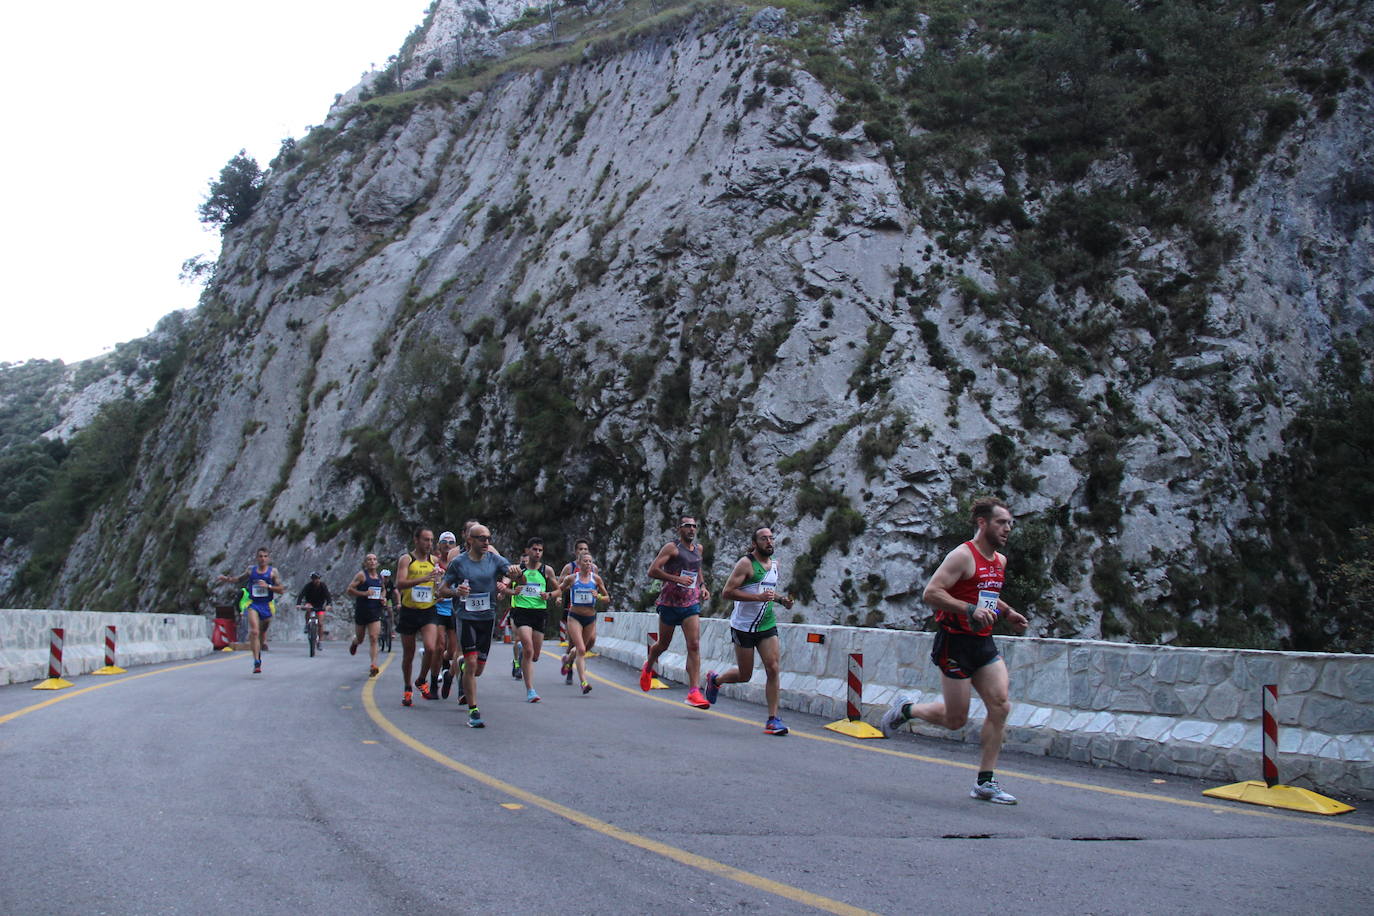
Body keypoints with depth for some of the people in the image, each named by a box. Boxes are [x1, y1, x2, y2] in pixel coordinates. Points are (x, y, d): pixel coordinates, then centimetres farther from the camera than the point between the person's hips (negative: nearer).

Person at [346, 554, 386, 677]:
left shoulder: (380, 576, 8)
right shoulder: (361, 575, -8)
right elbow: (349, 589, -12)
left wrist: (383, 599, 7)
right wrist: (364, 593, -23)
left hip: (375, 611, 2)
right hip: (361, 611, -2)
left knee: (373, 639, -11)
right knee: (360, 639, 13)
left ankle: (373, 665, -17)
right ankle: (354, 642, 50)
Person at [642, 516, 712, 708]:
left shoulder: (698, 548, 11)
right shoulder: (672, 547, -9)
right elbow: (652, 571, -17)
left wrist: (702, 587, 13)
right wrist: (677, 579, -24)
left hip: (691, 605, 4)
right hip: (670, 603, -4)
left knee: (694, 646, -12)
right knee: (663, 644, 12)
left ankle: (693, 692, -16)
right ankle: (648, 667, 46)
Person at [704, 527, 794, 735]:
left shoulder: (775, 564, 11)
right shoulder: (746, 563, -12)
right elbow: (727, 592, -19)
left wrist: (781, 599, 9)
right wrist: (758, 597, -26)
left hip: (767, 624, 5)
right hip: (743, 626, -5)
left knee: (773, 668, -10)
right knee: (744, 676, 5)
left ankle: (773, 719, -6)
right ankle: (715, 679, 37)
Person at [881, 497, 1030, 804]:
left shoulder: (1000, 561, 14)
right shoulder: (963, 555, -14)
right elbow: (931, 593, -20)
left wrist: (1007, 612, 15)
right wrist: (970, 610, -28)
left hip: (984, 643, 8)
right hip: (956, 642, -8)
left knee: (1000, 706, -6)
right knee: (955, 719, -2)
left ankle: (986, 782, 1)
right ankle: (904, 710, 26)